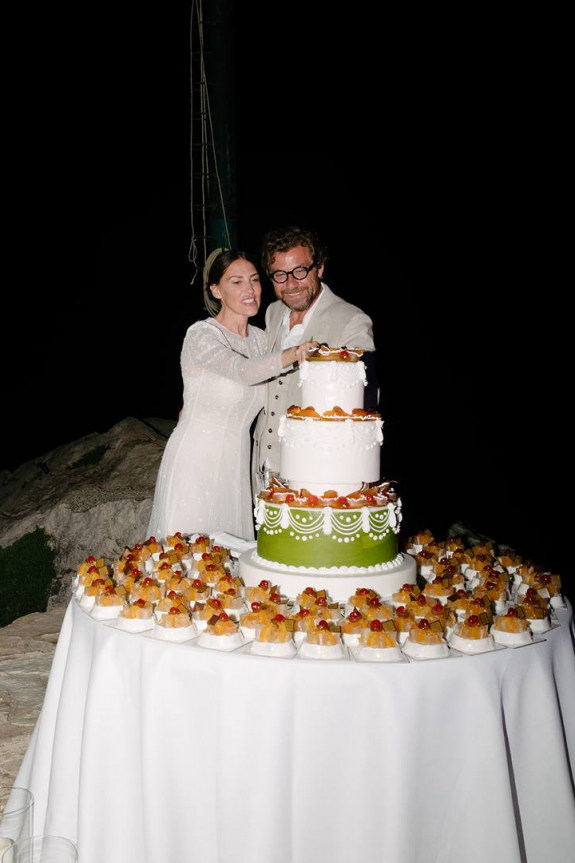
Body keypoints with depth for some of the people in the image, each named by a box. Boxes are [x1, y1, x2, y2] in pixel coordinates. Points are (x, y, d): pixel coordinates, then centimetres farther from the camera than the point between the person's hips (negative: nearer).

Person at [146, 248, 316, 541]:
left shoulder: (260, 338, 8)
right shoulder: (201, 334, -15)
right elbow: (244, 371, -35)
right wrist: (293, 353, -50)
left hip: (236, 464, 6)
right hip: (195, 461, -6)